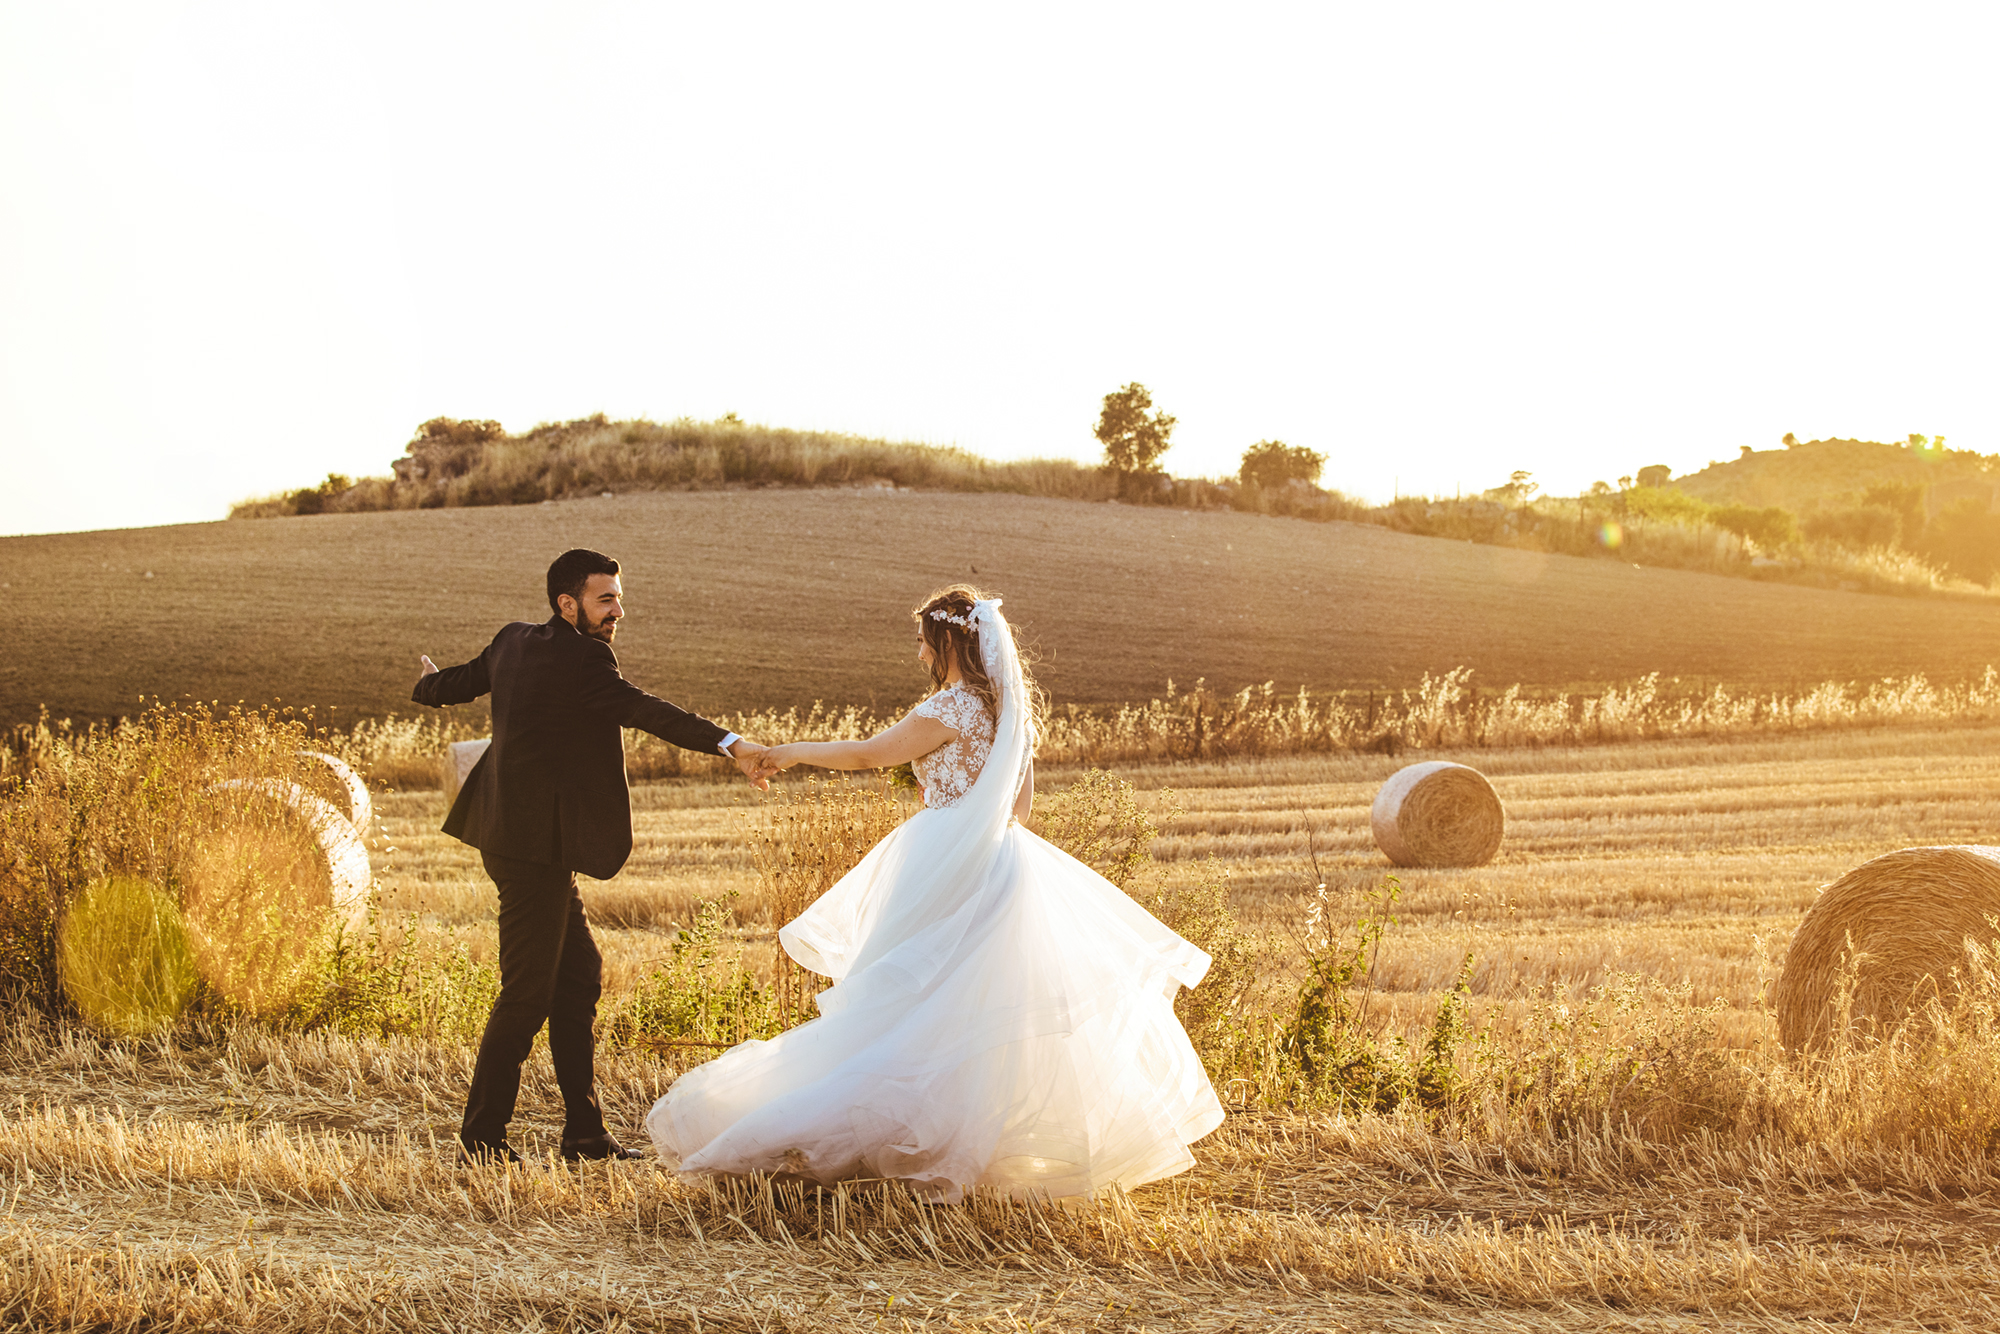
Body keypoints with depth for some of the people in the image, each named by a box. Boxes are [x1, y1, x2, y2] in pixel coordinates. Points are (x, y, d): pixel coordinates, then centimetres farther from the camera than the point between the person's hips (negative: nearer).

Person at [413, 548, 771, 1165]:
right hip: (534, 846, -10)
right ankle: (481, 1138, 7)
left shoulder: (514, 641, 11)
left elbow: (457, 682, 28)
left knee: (579, 976, 14)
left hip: (521, 841, 10)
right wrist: (729, 743, -41)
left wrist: (428, 684, 52)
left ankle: (584, 1131, 19)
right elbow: (643, 709, -31)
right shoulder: (582, 658, -16)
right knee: (528, 993, -3)